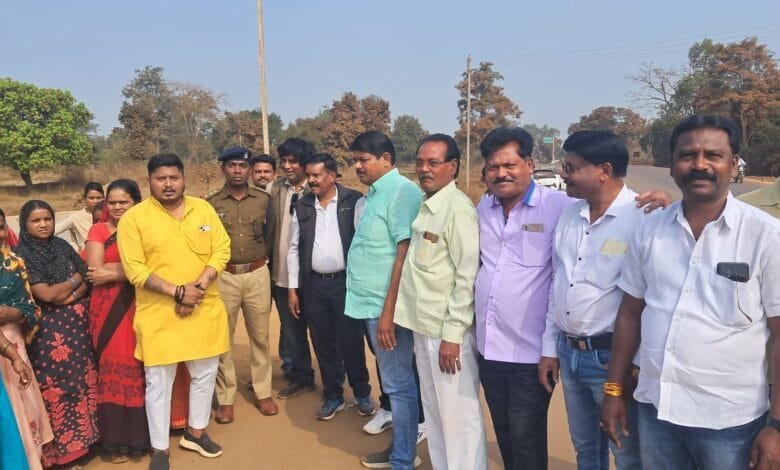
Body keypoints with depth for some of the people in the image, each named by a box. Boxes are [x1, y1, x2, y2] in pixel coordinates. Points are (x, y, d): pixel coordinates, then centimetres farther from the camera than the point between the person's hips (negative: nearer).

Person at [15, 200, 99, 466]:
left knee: (81, 379, 8)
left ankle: (84, 434, 22)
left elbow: (87, 282, 5)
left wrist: (67, 296, -13)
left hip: (77, 325, 5)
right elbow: (46, 294, -15)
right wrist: (75, 279, -3)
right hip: (48, 330, -4)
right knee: (56, 384, 1)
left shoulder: (63, 246, 8)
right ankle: (60, 444, 14)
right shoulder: (22, 255, -8)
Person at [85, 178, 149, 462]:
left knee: (140, 367, 0)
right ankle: (117, 439, 16)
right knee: (114, 368, 3)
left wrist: (113, 273, -11)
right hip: (109, 309, 0)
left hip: (139, 307, 0)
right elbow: (96, 270, -7)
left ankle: (141, 434, 18)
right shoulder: (98, 231, 6)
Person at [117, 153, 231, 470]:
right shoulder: (133, 218, -6)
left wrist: (199, 286, -15)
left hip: (205, 310, 4)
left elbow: (221, 250, -1)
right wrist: (177, 292, -19)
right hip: (158, 313, -3)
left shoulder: (203, 209, 3)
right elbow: (135, 269, -12)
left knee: (205, 374, 15)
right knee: (158, 382, 6)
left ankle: (196, 432, 36)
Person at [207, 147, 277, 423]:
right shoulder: (211, 204, 0)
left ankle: (263, 393, 22)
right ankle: (225, 399, 16)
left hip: (258, 275, 1)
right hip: (223, 277, -1)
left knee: (260, 336, 10)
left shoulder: (264, 200, 3)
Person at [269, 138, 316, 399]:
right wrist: (270, 266, 4)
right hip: (281, 272, 5)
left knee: (313, 327, 10)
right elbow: (270, 228, 6)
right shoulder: (276, 190, 5)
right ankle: (299, 376, 32)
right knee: (290, 328, 16)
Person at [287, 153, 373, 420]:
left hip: (346, 281, -3)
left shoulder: (353, 201, -5)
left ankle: (362, 393, 26)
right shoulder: (302, 207, 6)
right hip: (314, 285, 4)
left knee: (352, 341, 5)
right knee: (323, 344, 12)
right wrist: (292, 289, 6)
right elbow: (294, 249, 9)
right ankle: (333, 396, 28)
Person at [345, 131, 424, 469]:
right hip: (373, 302, 9)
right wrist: (377, 308, 15)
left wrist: (388, 311, -21)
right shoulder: (375, 193, 14)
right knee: (394, 380, 18)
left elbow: (405, 254, -20)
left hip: (386, 305, -9)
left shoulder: (402, 191, -14)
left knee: (397, 382, 3)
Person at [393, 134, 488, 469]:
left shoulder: (458, 208, -15)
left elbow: (468, 277, -17)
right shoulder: (425, 207, 10)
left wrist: (452, 334, -18)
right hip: (424, 327, 8)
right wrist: (418, 323, 12)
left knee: (458, 415, 3)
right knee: (433, 411, 19)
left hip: (447, 331, -8)